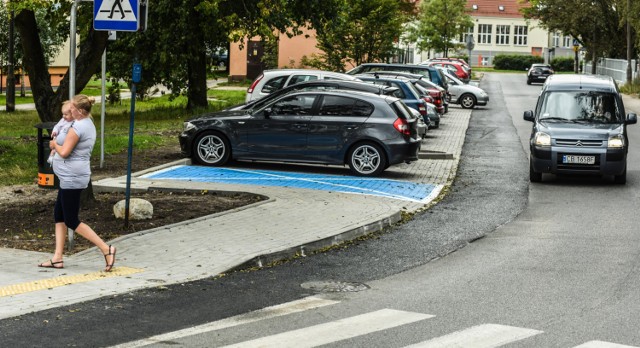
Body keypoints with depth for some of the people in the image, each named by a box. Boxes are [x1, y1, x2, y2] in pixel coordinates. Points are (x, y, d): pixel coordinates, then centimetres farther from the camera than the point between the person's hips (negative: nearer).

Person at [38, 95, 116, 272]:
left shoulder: (77, 127, -20)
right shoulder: (88, 123, 11)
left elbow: (64, 152, -22)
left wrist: (55, 144, -2)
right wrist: (57, 142, 8)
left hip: (72, 178, -10)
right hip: (70, 177, 10)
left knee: (71, 221, -5)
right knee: (59, 214, 13)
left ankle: (106, 249, -8)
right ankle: (57, 258, 14)